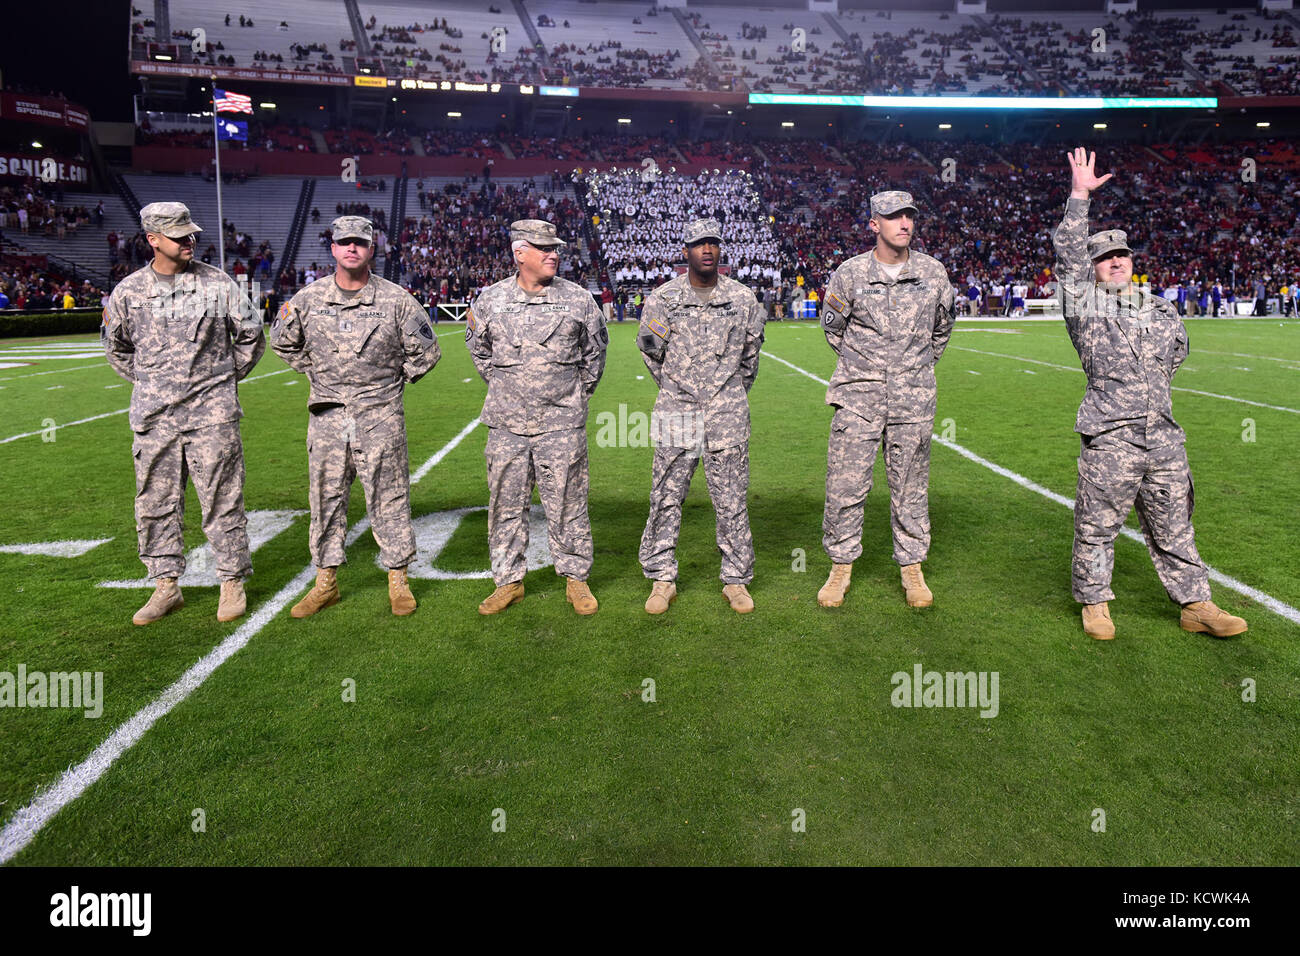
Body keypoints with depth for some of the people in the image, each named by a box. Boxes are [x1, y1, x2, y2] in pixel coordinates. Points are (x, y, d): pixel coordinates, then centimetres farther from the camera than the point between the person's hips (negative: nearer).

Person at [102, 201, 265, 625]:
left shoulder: (217, 283, 1)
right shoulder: (129, 291, 5)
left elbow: (251, 335, 12)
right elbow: (115, 345, 21)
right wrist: (145, 382, 15)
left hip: (211, 410, -2)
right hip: (154, 415, 2)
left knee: (221, 499, 0)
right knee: (156, 503, 7)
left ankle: (232, 582, 12)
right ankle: (166, 585, 20)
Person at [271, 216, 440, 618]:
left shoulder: (396, 299, -1)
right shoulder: (308, 298, 5)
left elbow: (425, 350, 9)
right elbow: (284, 343, 20)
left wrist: (394, 380, 8)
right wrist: (316, 373, 13)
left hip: (380, 416, -2)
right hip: (326, 415, 3)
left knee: (388, 497, 2)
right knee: (325, 497, 8)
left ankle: (398, 580, 13)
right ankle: (326, 582, 20)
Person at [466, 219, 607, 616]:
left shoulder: (578, 299, 2)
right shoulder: (490, 299, 3)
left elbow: (594, 350, 16)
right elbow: (478, 346, 21)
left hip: (561, 423, -1)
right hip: (507, 423, 2)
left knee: (567, 503, 3)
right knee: (506, 503, 7)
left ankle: (576, 578, 18)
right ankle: (509, 580, 20)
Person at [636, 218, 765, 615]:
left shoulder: (743, 298, 5)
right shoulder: (662, 298, 1)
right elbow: (650, 348, 14)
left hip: (728, 411, 1)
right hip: (677, 410, 0)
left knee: (732, 499, 4)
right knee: (666, 497, 2)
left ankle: (736, 579, 15)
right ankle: (662, 579, 14)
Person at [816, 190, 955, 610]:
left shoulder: (933, 272, 5)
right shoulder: (850, 273, -1)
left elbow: (942, 326, 22)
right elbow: (832, 326, 14)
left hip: (913, 397, 2)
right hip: (858, 396, -1)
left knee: (911, 487, 7)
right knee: (845, 484, -2)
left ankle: (912, 568, 20)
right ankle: (841, 566, 13)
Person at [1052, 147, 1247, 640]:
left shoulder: (1161, 309, 15)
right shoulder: (1084, 304, 0)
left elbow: (1179, 347, 33)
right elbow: (1069, 253, -10)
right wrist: (1079, 196, -12)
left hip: (1164, 437, 5)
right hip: (1110, 439, -5)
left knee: (1174, 527, 13)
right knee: (1096, 527, 2)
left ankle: (1196, 605, 23)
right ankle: (1094, 602, 19)